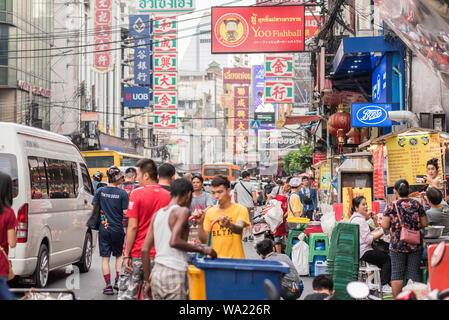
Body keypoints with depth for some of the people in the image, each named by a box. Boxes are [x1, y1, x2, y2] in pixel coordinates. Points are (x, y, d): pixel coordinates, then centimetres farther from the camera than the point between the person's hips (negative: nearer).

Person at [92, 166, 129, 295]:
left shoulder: (100, 191, -2)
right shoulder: (122, 193, -10)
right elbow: (125, 213, -9)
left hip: (103, 229, 1)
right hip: (118, 229, -1)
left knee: (105, 258, 6)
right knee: (119, 255, 18)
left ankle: (108, 286, 6)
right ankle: (118, 281, 10)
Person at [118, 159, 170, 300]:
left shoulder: (137, 194, -9)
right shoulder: (168, 196, 3)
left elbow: (133, 227, -12)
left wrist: (127, 254, -7)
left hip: (136, 255, -4)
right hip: (157, 255, 4)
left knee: (126, 295, 2)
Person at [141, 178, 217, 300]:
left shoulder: (157, 214, 14)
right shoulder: (183, 211, -5)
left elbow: (145, 250, 11)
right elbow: (174, 241, -20)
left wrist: (148, 281, 17)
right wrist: (202, 249, -10)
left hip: (156, 272, 7)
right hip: (175, 274, -7)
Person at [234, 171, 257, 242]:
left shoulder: (237, 185, 6)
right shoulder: (250, 185, -6)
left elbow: (235, 196, 14)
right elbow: (254, 196, -10)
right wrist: (255, 204, -3)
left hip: (241, 206, 2)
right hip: (250, 206, -2)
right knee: (250, 221, 11)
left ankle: (244, 236, -2)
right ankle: (251, 235, 16)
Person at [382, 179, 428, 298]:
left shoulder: (391, 206, -6)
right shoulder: (417, 204, -1)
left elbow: (385, 226, -7)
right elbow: (424, 224, 3)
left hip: (397, 245, -2)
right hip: (415, 244, 2)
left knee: (397, 273, 4)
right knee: (414, 273, 7)